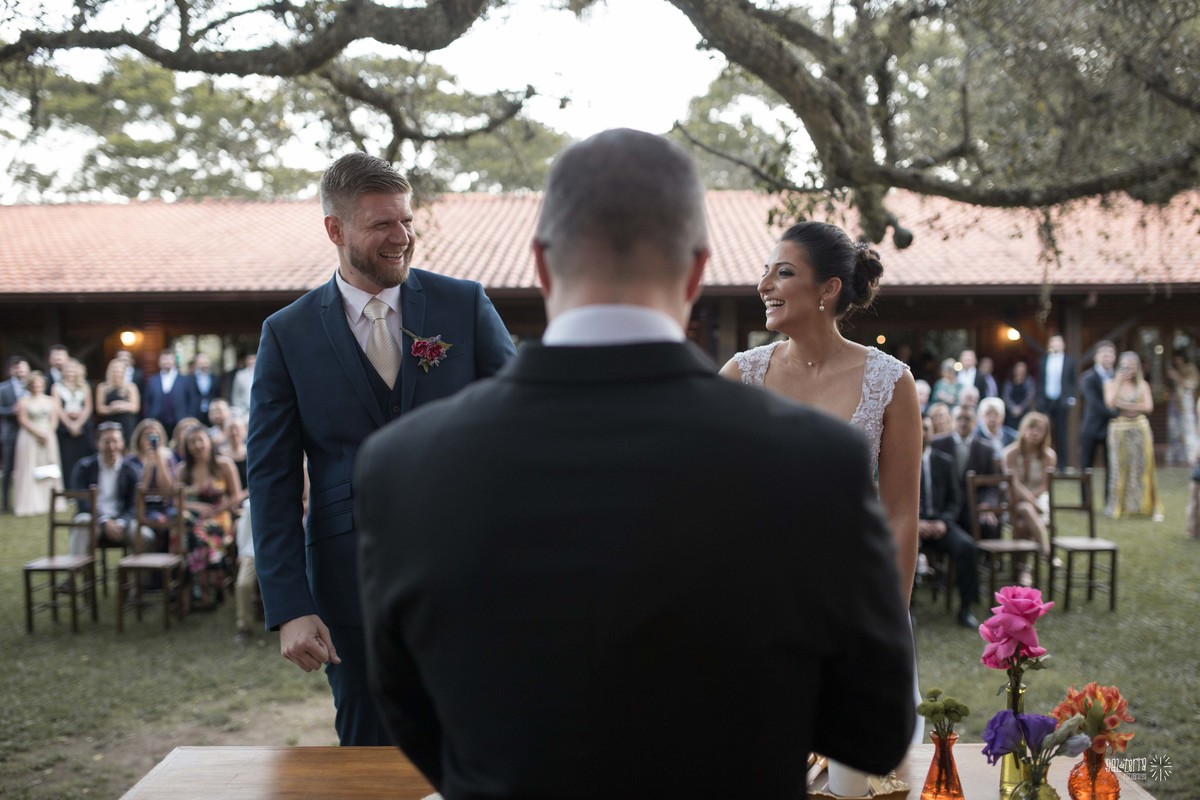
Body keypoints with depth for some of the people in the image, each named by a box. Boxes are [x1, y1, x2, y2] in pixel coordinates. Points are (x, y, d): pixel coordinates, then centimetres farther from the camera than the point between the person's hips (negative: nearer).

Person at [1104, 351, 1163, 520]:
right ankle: (1120, 506, 7)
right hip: (1119, 429, -1)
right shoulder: (1112, 384, 5)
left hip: (1140, 428, 1)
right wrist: (1118, 382, -10)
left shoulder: (1143, 385, 7)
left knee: (1143, 466, -1)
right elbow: (1110, 403, -11)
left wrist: (1125, 405, -9)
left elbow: (1148, 406, -4)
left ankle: (1150, 506, 1)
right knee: (1120, 467, 0)